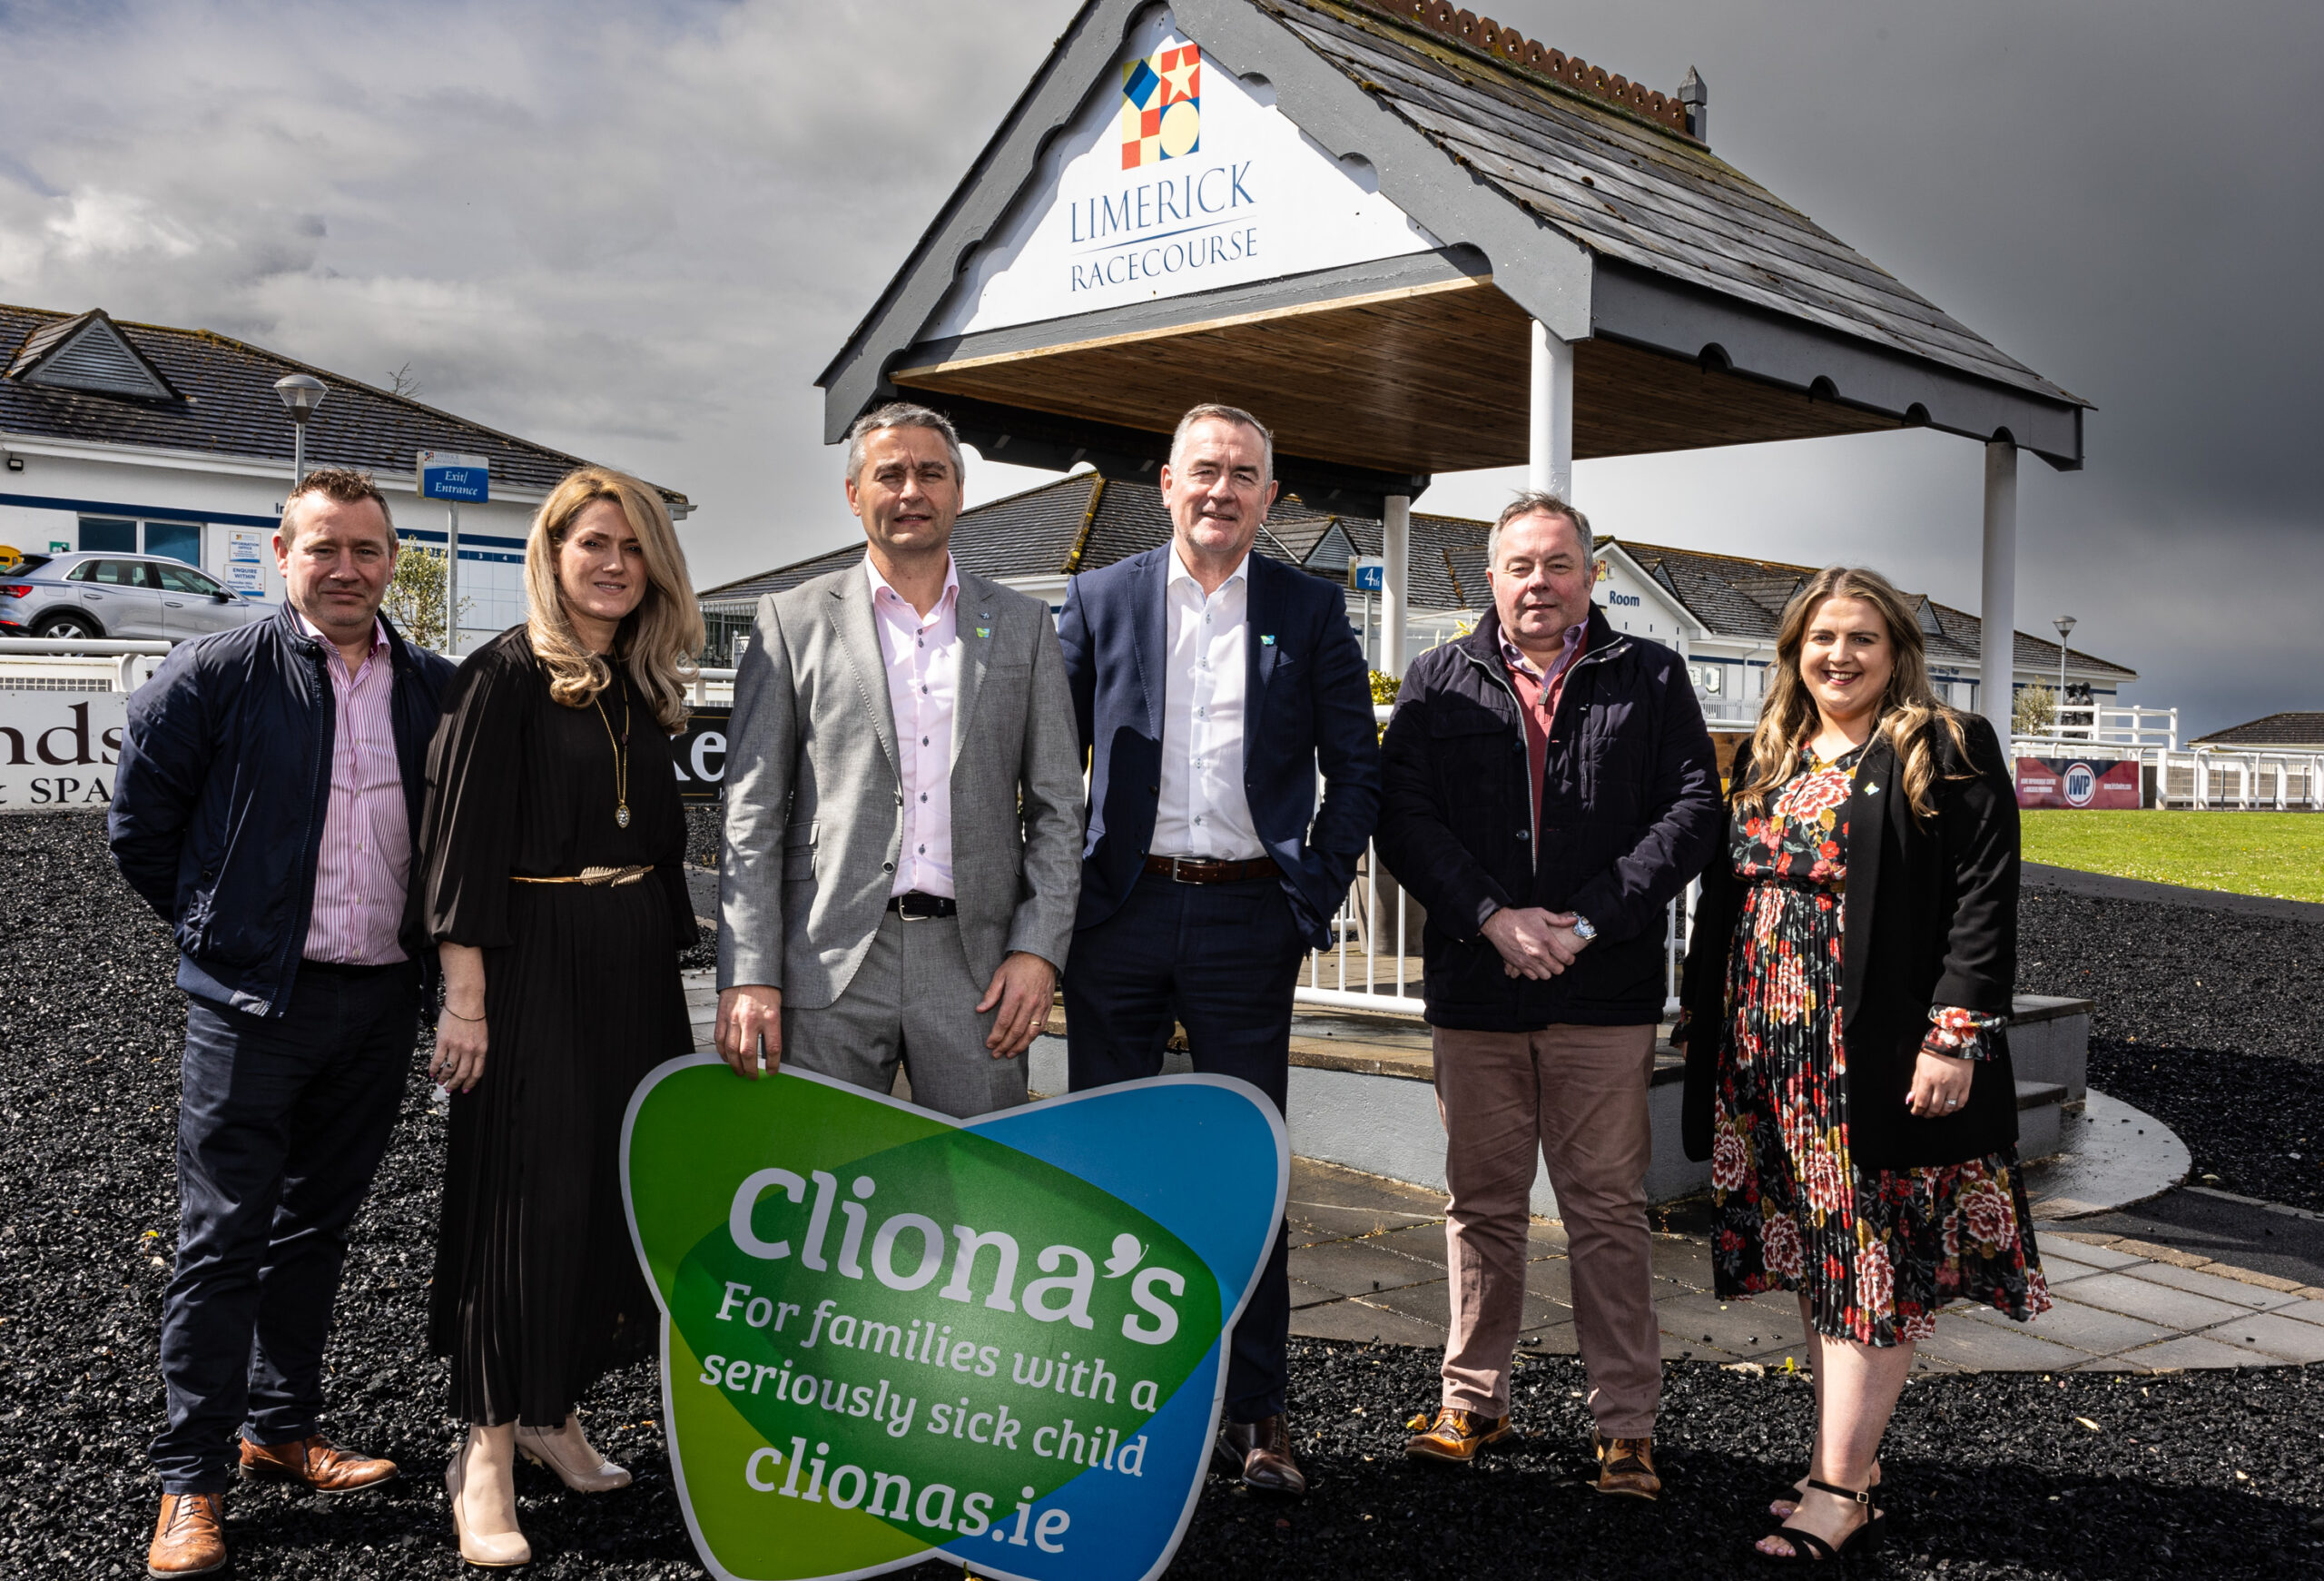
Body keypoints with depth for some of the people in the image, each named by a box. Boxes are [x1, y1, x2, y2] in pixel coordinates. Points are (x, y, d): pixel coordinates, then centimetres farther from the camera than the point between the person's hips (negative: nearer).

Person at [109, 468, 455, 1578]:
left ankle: (284, 1428, 30)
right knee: (223, 1237, 1)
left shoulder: (434, 689, 5)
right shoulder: (214, 676, -6)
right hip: (254, 1000, -4)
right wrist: (217, 927, 6)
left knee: (318, 1223, 16)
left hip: (381, 999, 4)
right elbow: (140, 828, 1)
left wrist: (423, 942, 9)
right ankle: (191, 1477, 12)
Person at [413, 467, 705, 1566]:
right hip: (534, 959, -7)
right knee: (526, 1190, -3)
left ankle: (553, 1412, 26)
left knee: (614, 1185, 11)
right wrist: (464, 997, -18)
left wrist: (667, 959, 11)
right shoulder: (506, 673, -7)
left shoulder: (641, 688, 12)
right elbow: (464, 835, -13)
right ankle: (486, 1453, 8)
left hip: (634, 959, 7)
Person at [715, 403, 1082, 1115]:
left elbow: (1056, 807, 9)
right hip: (829, 964, -1)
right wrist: (748, 975, -6)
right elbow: (753, 814, 2)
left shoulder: (1021, 623, 11)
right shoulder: (793, 621, 6)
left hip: (976, 961, 1)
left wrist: (1039, 949, -2)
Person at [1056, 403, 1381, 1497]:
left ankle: (1253, 1415, 16)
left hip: (1247, 919, -1)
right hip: (1120, 914, 1)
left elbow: (1357, 769, 5)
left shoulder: (1310, 611, 5)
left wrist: (1313, 896, -2)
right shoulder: (1098, 601, 6)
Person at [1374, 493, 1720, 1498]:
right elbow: (1405, 820, 0)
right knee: (1481, 1207, 11)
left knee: (1608, 1212, 4)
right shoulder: (1437, 684, 9)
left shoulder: (1650, 680, 7)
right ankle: (1473, 1403, 24)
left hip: (1606, 995, -1)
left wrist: (1585, 923, -12)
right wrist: (1494, 917, -13)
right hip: (1473, 991, 2)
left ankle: (1626, 1425, 13)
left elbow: (1692, 813, -1)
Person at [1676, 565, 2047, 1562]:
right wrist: (1703, 1015, 13)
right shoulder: (1767, 760, 15)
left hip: (1877, 1058, -6)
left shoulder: (1949, 753, -3)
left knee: (1869, 1261, -4)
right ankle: (1848, 1459, 19)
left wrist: (1955, 1035, -18)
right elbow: (1725, 898, 18)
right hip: (1769, 1057, 6)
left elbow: (1985, 903, -10)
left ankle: (1838, 1494, 0)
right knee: (1816, 1258, 10)